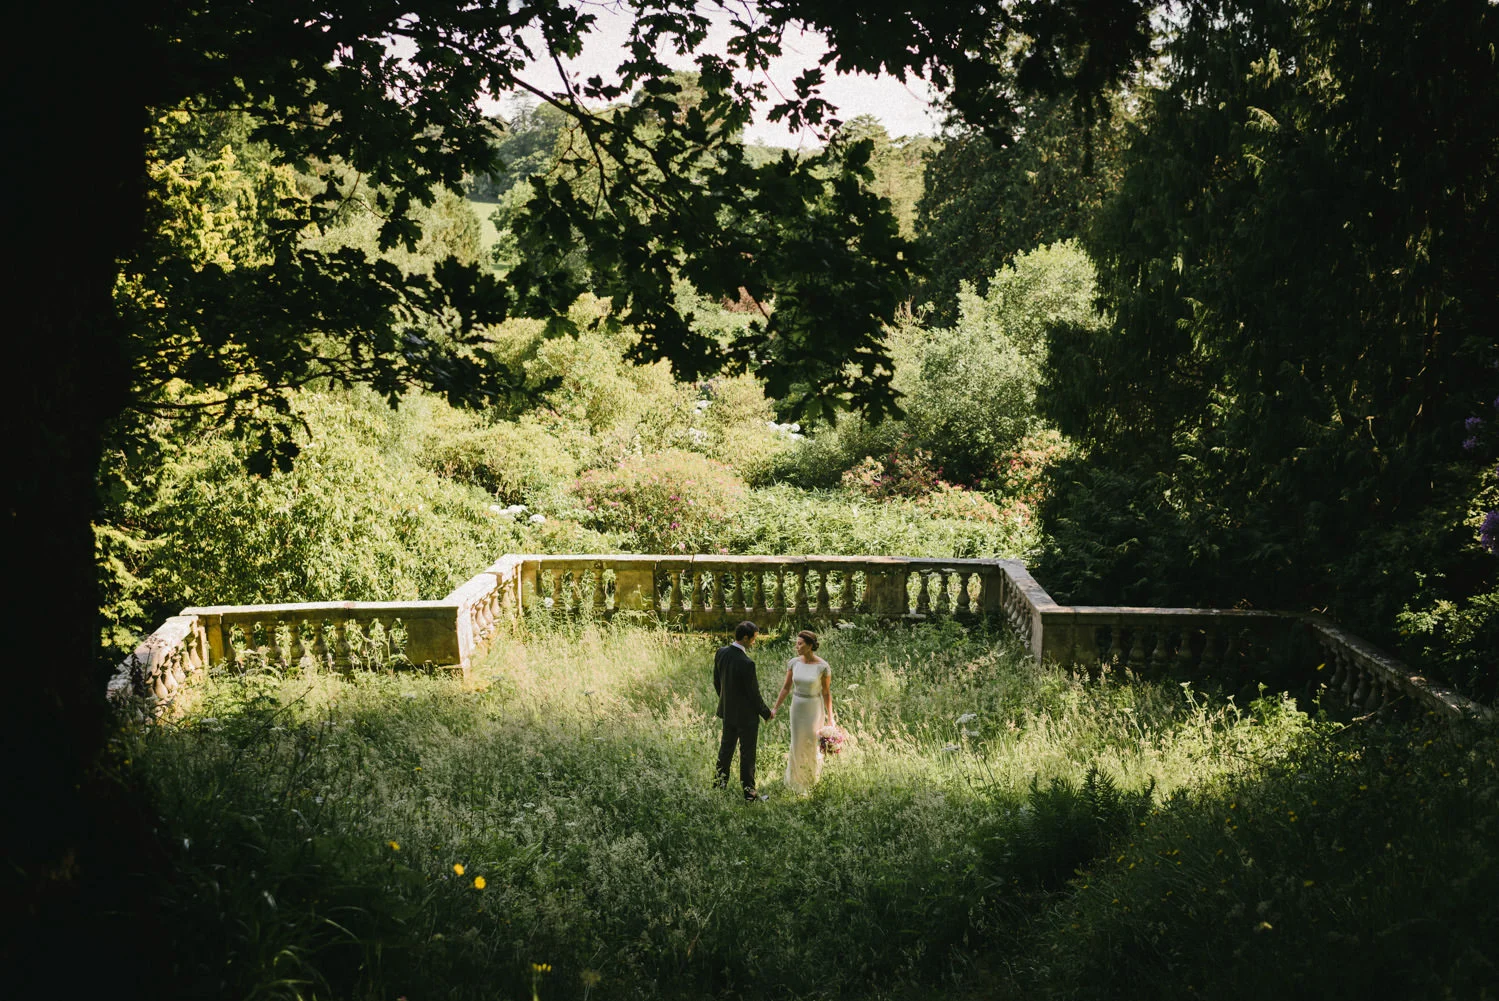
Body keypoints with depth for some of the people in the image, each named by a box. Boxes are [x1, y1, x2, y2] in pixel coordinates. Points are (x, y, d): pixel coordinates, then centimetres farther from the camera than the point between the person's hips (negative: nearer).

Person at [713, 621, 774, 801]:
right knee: (747, 753, 8)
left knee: (726, 747, 24)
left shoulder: (721, 653, -9)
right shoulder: (746, 664, -31)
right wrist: (767, 713, -4)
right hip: (746, 715, -7)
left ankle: (720, 781, 39)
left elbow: (716, 682, 5)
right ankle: (748, 792, 19)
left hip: (727, 711, 7)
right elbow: (753, 694, -20)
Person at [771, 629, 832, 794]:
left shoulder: (823, 666, -17)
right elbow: (786, 687, 1)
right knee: (798, 744, 10)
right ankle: (798, 778, 36)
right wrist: (775, 708, -1)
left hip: (815, 708, -3)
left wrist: (830, 718, -7)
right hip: (797, 707, 3)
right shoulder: (793, 662, -7)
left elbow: (826, 693, -9)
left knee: (812, 745, 8)